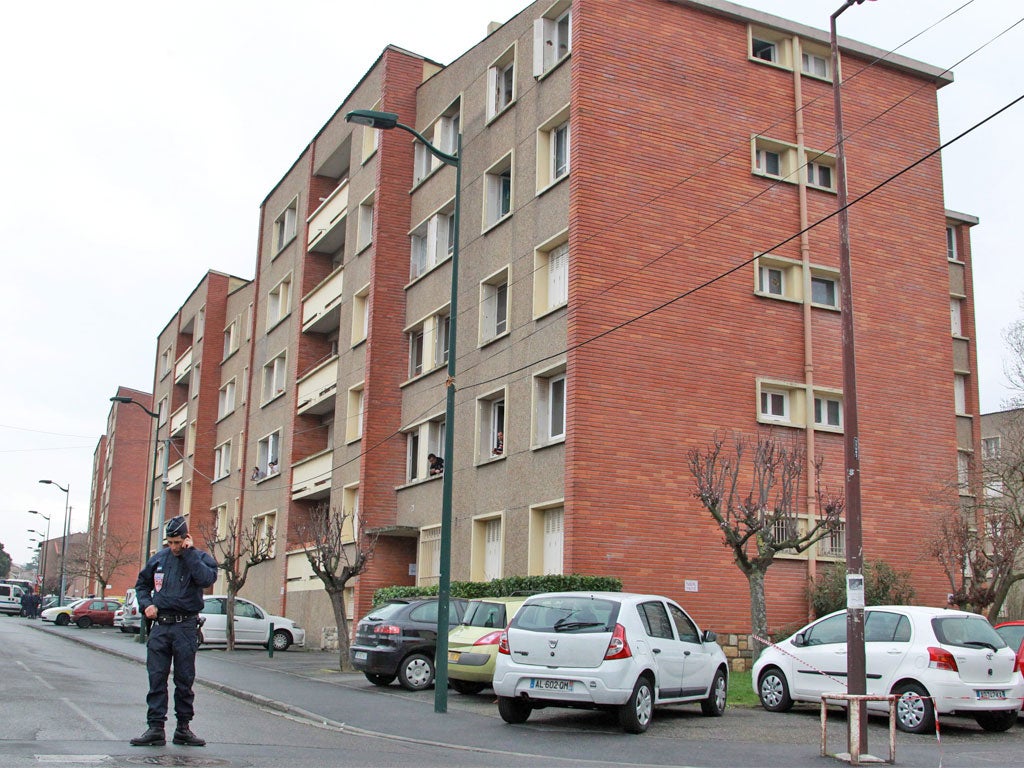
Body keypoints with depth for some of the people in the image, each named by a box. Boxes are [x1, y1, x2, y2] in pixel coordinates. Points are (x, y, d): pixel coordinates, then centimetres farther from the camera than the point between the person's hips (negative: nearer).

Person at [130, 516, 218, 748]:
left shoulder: (201, 558, -1)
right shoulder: (159, 558, 9)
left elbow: (206, 579, -23)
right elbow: (142, 583, 22)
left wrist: (189, 553, -17)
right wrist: (146, 604, 4)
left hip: (186, 627, -3)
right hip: (160, 626, 3)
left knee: (184, 680, 5)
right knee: (156, 679, 1)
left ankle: (183, 727, 15)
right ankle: (155, 727, 6)